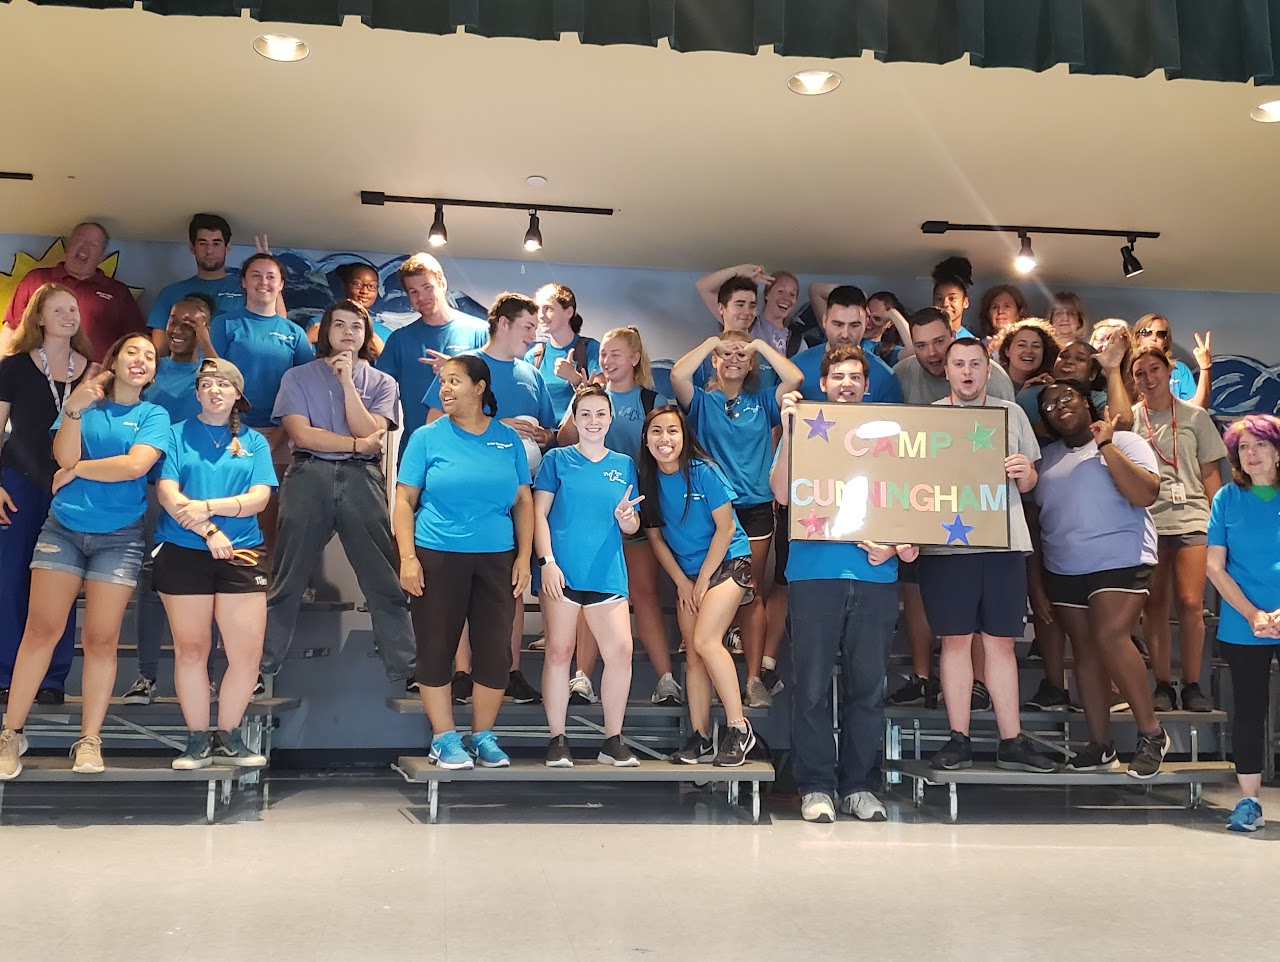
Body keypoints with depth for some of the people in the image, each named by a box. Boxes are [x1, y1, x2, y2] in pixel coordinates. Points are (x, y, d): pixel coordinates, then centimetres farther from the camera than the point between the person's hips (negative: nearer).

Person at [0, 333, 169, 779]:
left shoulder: (153, 416, 3)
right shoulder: (84, 402, 7)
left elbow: (135, 465, -14)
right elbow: (64, 457, -7)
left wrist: (76, 470, -5)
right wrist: (74, 410, -21)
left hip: (119, 537, -1)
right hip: (63, 528, 1)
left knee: (101, 638, 0)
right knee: (41, 629, -1)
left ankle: (89, 740, 7)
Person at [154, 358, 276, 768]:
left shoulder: (254, 442, 11)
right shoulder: (177, 434, 6)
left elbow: (259, 498, -1)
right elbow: (167, 492, -5)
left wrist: (207, 507, -14)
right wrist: (208, 531, -14)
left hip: (242, 555, 1)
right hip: (183, 554, -1)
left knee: (247, 652, -2)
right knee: (191, 650, 4)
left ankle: (228, 736, 15)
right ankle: (197, 739, 15)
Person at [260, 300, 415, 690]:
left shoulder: (381, 383, 14)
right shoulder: (298, 377, 12)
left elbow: (370, 433, -2)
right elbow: (302, 434, -2)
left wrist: (347, 381, -4)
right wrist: (356, 445, -4)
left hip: (362, 479, 1)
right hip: (308, 477, 0)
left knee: (384, 580, -3)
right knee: (287, 581, 2)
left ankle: (408, 669, 0)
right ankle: (261, 666, 9)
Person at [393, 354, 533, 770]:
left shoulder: (508, 438, 6)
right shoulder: (427, 437, 1)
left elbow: (523, 501, 8)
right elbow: (404, 500, 0)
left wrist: (524, 557, 1)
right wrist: (407, 558, -9)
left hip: (497, 560, 2)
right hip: (437, 558, -2)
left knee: (495, 651, 4)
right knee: (436, 648, 2)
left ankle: (483, 735, 20)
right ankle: (444, 737, 16)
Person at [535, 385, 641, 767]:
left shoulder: (623, 465, 15)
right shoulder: (557, 459, 7)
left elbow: (632, 527, 15)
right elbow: (539, 512, 2)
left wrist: (625, 516, -9)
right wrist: (547, 561, -9)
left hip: (607, 573, 2)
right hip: (562, 571, -2)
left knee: (621, 649, -8)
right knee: (559, 650, -1)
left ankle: (613, 741, 4)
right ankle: (557, 740, 9)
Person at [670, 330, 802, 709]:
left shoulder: (762, 402, 10)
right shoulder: (703, 401, 6)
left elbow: (794, 377, -5)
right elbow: (677, 374, -13)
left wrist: (761, 345, 1)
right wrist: (711, 342, -4)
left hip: (755, 509, 1)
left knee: (751, 594, 3)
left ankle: (754, 678, 5)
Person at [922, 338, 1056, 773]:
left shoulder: (1012, 414, 13)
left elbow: (1028, 484, 17)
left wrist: (1024, 471, -8)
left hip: (1003, 540, 2)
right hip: (946, 541, -1)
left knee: (1001, 641, 4)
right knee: (955, 639, 1)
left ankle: (1011, 741, 10)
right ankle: (958, 740, 9)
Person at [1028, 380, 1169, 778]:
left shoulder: (1124, 443, 2)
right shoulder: (1045, 458, 14)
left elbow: (1146, 494, -14)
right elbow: (1034, 521, 15)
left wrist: (1105, 445, -14)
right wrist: (1035, 581, 10)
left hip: (1120, 562, -5)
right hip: (1062, 570, 5)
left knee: (1109, 637, -21)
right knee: (1085, 651, 4)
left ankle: (1151, 732, -9)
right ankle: (1100, 745, 10)